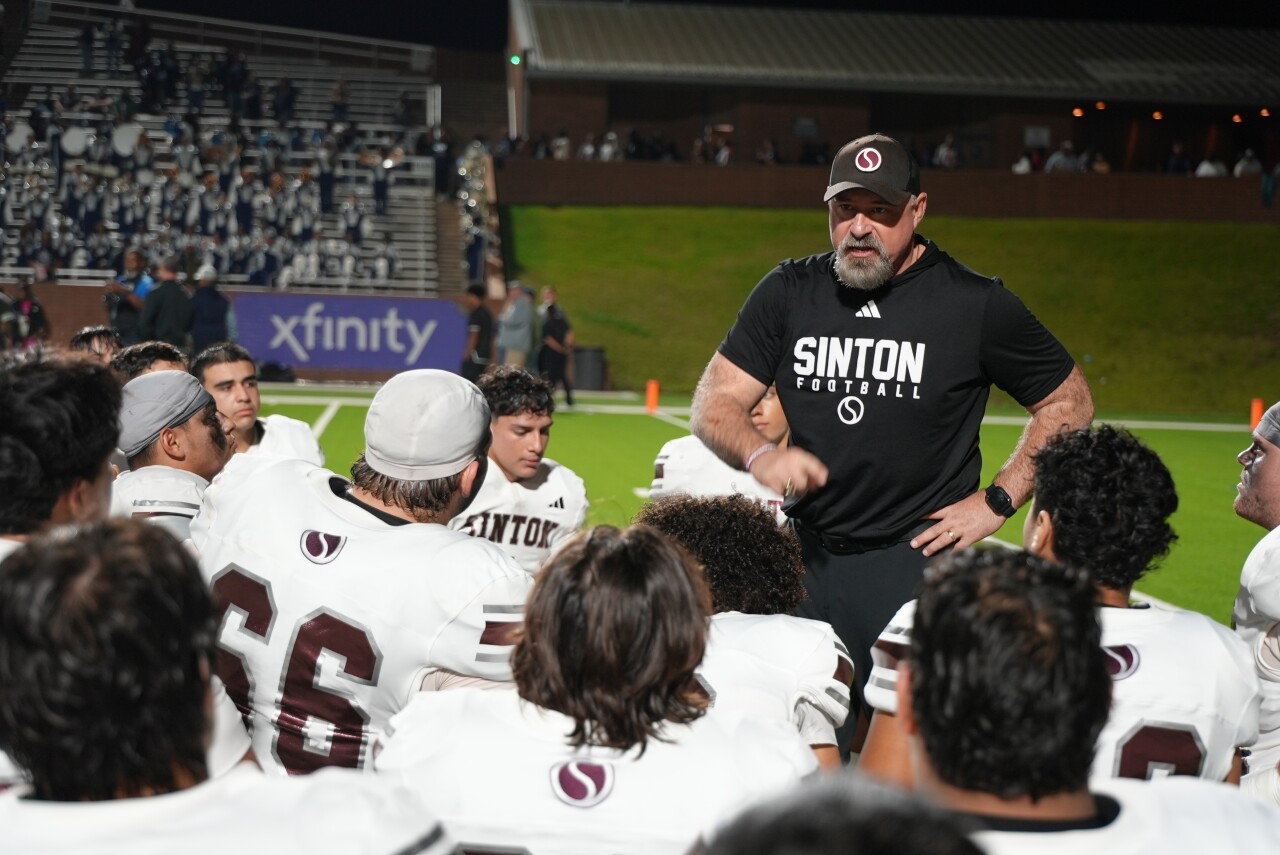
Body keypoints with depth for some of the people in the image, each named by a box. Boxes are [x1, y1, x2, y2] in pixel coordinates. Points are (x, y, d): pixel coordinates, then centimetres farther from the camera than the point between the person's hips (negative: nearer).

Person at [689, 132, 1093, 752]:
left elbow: (1068, 403, 8)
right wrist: (759, 456, -16)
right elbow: (714, 405, 6)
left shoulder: (975, 305, -2)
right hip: (806, 555, 3)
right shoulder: (789, 293, 6)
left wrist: (996, 502, 0)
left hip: (921, 557, -3)